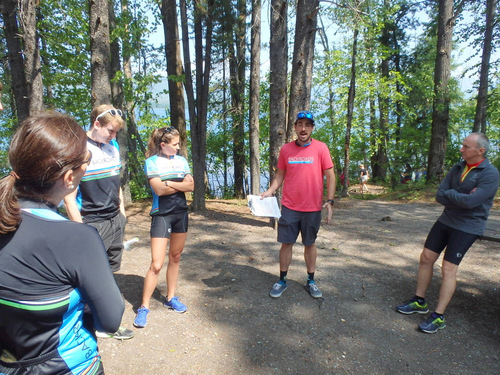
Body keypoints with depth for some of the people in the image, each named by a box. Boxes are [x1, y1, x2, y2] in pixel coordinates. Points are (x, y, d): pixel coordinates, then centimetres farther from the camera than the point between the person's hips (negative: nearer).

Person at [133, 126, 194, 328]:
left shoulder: (181, 160, 7)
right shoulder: (152, 161, -7)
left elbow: (191, 186, -3)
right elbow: (158, 189, -18)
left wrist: (169, 183, -15)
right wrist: (181, 184, -10)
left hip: (181, 213, 5)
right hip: (161, 215, -5)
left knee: (175, 258, 14)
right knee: (156, 265, -7)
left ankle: (171, 298, 29)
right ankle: (144, 307, 8)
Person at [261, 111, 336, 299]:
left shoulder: (321, 148, -4)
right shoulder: (286, 149, 2)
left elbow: (330, 177, -2)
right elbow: (280, 175, 10)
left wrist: (329, 201, -8)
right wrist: (269, 191, -4)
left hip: (313, 207, -1)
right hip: (289, 206, 1)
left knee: (310, 243, 12)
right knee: (286, 243, 7)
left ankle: (311, 281, 28)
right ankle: (282, 281, 23)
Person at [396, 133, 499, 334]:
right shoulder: (457, 168, 5)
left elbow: (470, 202, -26)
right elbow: (439, 196, -1)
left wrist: (449, 193, -10)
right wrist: (460, 197, -17)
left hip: (467, 227, -6)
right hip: (446, 220, 7)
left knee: (448, 268, -7)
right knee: (426, 257, 6)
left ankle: (439, 317, 5)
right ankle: (419, 302, 21)